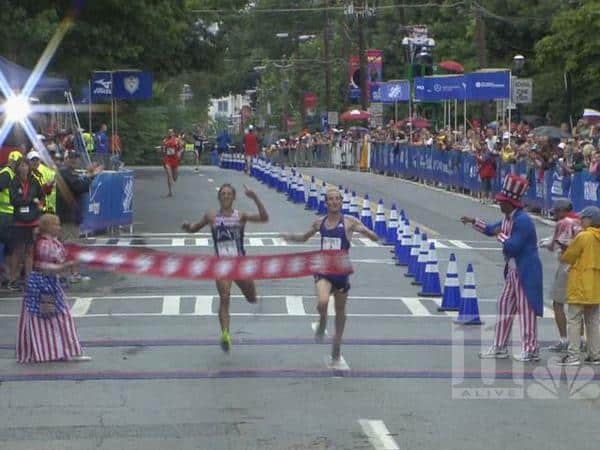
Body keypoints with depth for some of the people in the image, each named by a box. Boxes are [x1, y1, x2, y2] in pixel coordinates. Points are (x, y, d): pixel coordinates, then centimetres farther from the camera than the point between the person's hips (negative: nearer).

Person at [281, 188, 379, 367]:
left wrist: (364, 230, -32)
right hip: (323, 270, 1)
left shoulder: (349, 222, -7)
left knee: (340, 311, 12)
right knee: (322, 302, -26)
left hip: (341, 271, -1)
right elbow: (304, 237, 22)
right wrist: (291, 237, 3)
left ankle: (337, 346, 31)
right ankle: (322, 323, 8)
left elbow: (375, 238, -12)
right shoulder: (319, 223, 4)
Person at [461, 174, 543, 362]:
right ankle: (499, 347, 20)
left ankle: (531, 350, 4)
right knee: (505, 305, 13)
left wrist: (501, 235, -12)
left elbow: (512, 247, -27)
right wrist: (473, 221, 27)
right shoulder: (508, 218, 9)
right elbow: (491, 229, 28)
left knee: (526, 310, -3)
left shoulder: (523, 221, -21)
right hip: (513, 271, 10)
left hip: (526, 272, -10)